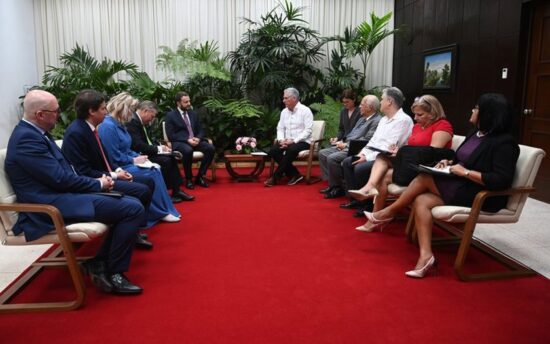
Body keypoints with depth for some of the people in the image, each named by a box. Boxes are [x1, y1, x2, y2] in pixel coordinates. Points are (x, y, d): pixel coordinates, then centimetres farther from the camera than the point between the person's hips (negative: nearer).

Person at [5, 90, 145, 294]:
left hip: (59, 196, 10)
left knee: (129, 203, 9)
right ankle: (113, 273, -4)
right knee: (134, 209, -18)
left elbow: (64, 172, 17)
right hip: (53, 205, -10)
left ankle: (101, 264, 8)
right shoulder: (27, 138, -16)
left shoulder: (34, 132, 15)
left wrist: (96, 182, 3)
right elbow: (61, 179, -20)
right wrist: (98, 183, -5)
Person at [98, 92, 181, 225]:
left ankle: (165, 210, -5)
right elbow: (114, 157, -23)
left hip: (125, 164, 9)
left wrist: (138, 156, 1)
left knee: (155, 170, -6)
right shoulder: (108, 126, -20)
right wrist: (134, 160, -13)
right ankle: (161, 213, -3)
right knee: (151, 174, -17)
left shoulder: (118, 124, 12)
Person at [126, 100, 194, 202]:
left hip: (143, 153, 11)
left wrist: (159, 147, -1)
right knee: (165, 161, -20)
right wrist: (158, 149, -18)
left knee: (171, 157, 3)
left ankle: (176, 191, 5)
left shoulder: (139, 121, 12)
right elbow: (138, 146, -27)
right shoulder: (132, 122, -21)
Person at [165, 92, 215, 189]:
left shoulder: (194, 114, 16)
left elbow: (200, 130, 16)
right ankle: (189, 179, -18)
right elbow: (171, 135, -7)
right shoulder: (170, 115, 1)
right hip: (179, 142, -5)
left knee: (211, 148, -23)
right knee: (188, 150, -39)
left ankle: (200, 177, -12)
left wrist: (197, 138, -9)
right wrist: (187, 140, -19)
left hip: (195, 140, 5)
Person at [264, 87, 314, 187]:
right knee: (273, 150, -20)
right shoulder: (284, 111, 13)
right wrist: (281, 140, -10)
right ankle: (294, 174, -13)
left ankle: (275, 177, -24)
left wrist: (294, 140, -23)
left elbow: (308, 130, -13)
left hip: (302, 141, -6)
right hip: (286, 141, 6)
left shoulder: (305, 110, -6)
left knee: (291, 149, -36)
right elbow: (280, 128, 12)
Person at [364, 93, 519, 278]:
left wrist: (465, 172, -22)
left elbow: (502, 180, -24)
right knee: (421, 201, -15)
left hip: (480, 196, -9)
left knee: (424, 178, -19)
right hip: (461, 187, 9)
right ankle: (426, 256, -21)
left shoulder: (504, 143, -14)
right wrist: (448, 162, 3)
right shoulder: (475, 134, 13)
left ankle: (390, 211, 0)